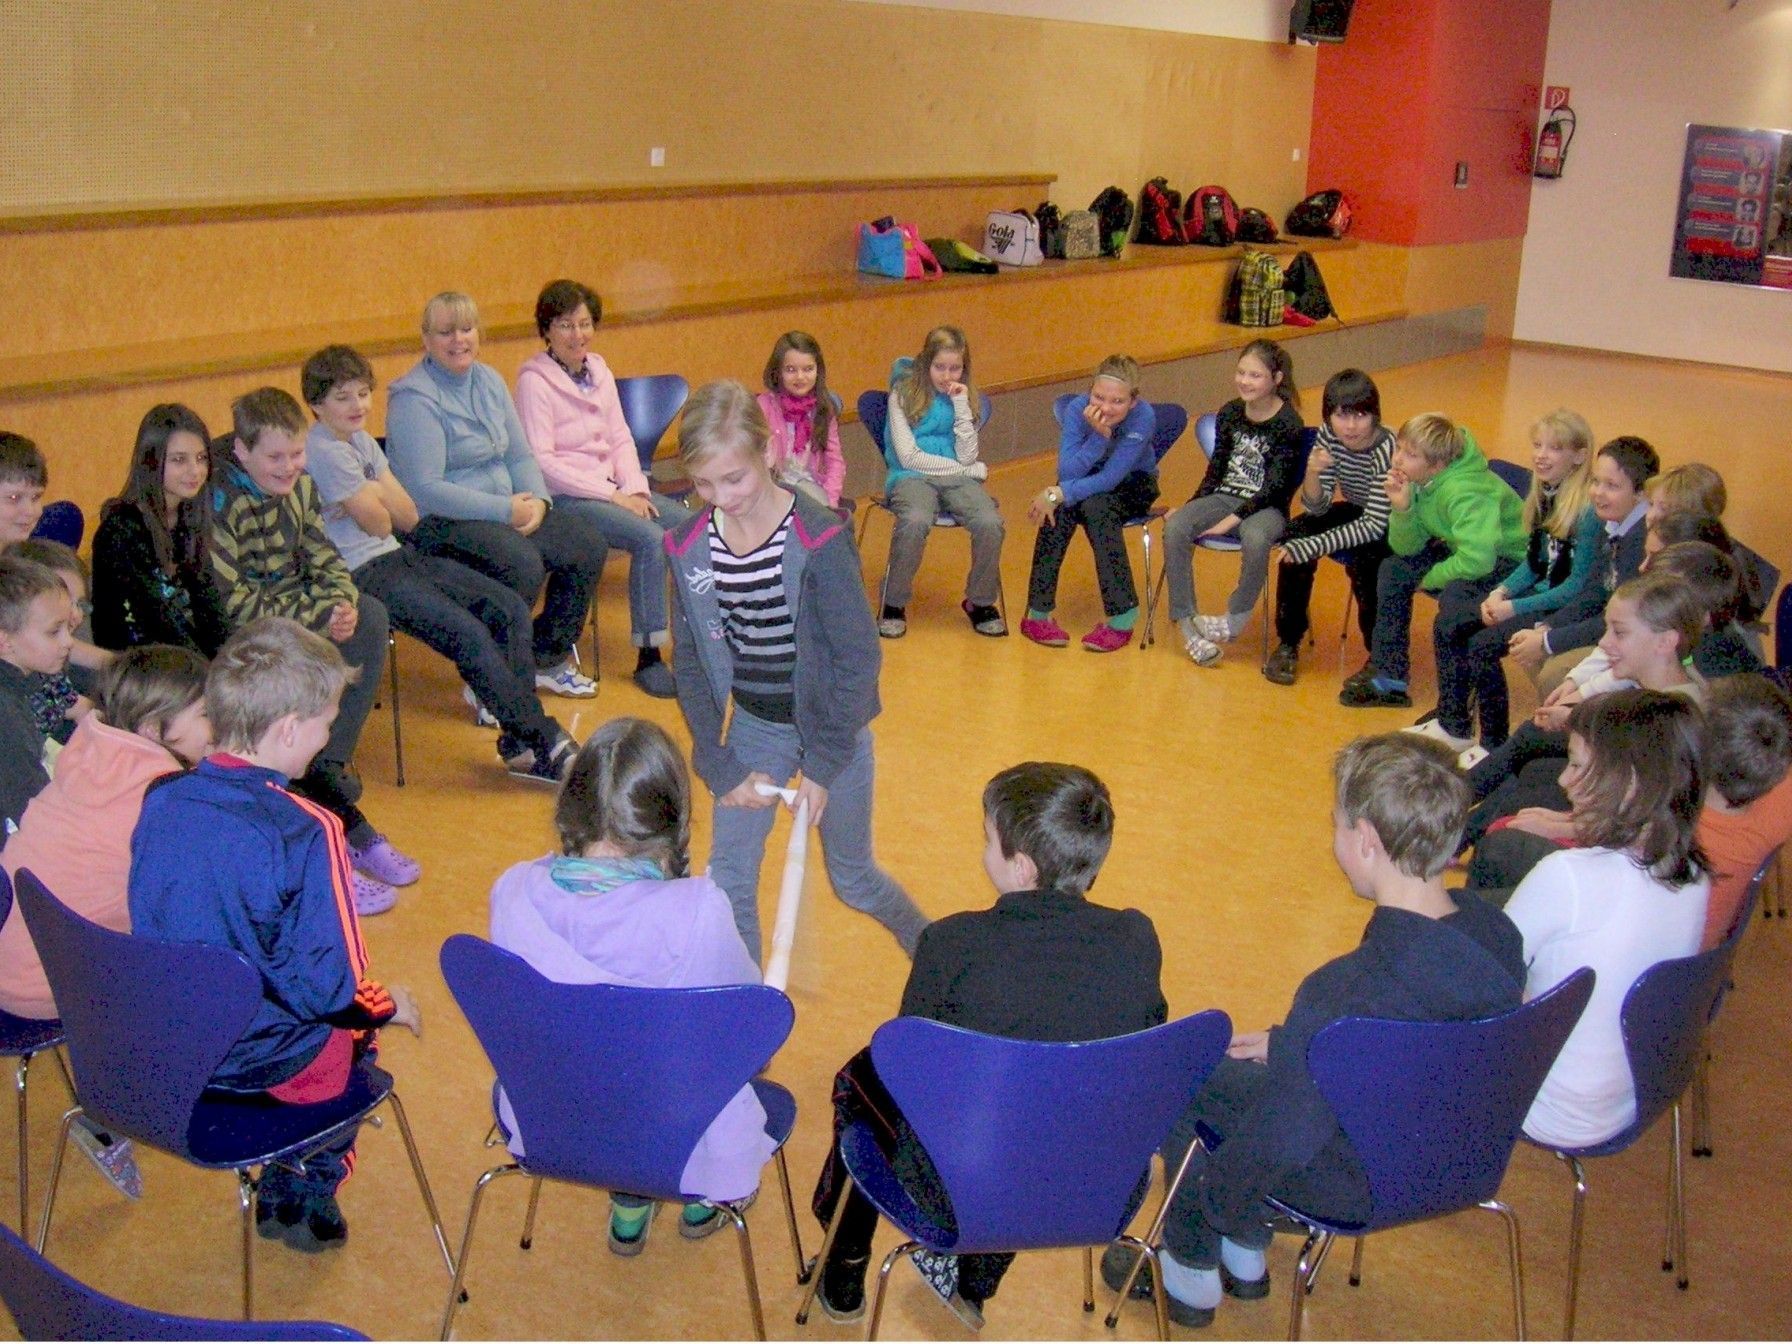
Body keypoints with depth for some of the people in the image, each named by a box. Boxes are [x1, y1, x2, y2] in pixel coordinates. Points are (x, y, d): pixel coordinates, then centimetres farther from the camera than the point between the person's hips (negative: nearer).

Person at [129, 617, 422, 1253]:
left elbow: (154, 927, 7)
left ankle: (278, 1188, 33)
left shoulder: (161, 800, -8)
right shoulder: (304, 832, -27)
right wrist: (388, 1007, -2)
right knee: (356, 1029, 24)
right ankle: (302, 1198, 31)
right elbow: (326, 985, -23)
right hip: (259, 1061, -6)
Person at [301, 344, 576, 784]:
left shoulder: (361, 440, 15)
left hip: (399, 555, 9)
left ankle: (520, 743, -7)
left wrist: (371, 498, -9)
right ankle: (545, 743, -15)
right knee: (468, 633, -24)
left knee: (510, 608, -4)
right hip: (362, 575, -9)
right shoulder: (324, 451, -12)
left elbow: (410, 515, 7)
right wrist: (377, 498, 7)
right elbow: (378, 523, -12)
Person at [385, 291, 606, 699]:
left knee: (589, 545, -7)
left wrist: (538, 501, -8)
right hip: (440, 523, -8)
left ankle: (548, 659, 10)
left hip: (507, 508, 8)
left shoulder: (489, 381, 12)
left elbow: (521, 456, 13)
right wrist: (506, 510, -22)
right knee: (522, 564, -33)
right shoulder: (414, 397, -13)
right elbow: (425, 490, -21)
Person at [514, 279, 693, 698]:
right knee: (651, 538, -28)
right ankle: (648, 658, -20)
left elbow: (621, 440, 13)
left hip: (613, 487, 7)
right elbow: (542, 462, -15)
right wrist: (613, 496, -18)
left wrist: (636, 489, -6)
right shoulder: (534, 380, -8)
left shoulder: (599, 371, 12)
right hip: (565, 498, -7)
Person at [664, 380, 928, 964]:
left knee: (852, 877, 14)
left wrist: (823, 765, -15)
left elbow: (859, 658, -19)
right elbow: (690, 662, -1)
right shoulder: (689, 548, -10)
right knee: (728, 880, -1)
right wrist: (722, 768, -5)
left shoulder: (819, 539, -23)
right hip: (753, 726, 3)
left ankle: (932, 952, 44)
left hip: (830, 725, -3)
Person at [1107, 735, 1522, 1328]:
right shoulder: (1494, 929, -13)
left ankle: (1191, 1274, 31)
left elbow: (1282, 1145, -28)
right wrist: (1289, 1040, 11)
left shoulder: (1342, 992, -36)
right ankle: (1246, 1259, 39)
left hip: (1362, 1185, -7)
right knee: (1251, 1066, 27)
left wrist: (1215, 1203, -8)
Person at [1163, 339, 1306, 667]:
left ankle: (1237, 618, -17)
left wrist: (1234, 518, -20)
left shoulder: (1288, 424, -9)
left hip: (1267, 507, -5)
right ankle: (1186, 623, -20)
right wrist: (1192, 506, 0)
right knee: (1174, 528, -24)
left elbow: (1275, 487, -13)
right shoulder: (1230, 413, 7)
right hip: (1224, 496, 5)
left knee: (1255, 539, -40)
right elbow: (1216, 468, 13)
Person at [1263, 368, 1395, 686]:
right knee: (1294, 536, -19)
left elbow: (1375, 525, -30)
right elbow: (1317, 508, -13)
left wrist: (1312, 546, -36)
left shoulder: (1388, 449, -30)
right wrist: (1312, 473, -34)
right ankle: (1288, 643, -5)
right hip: (1357, 513, 5)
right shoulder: (1328, 436, -15)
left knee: (1362, 558, -34)